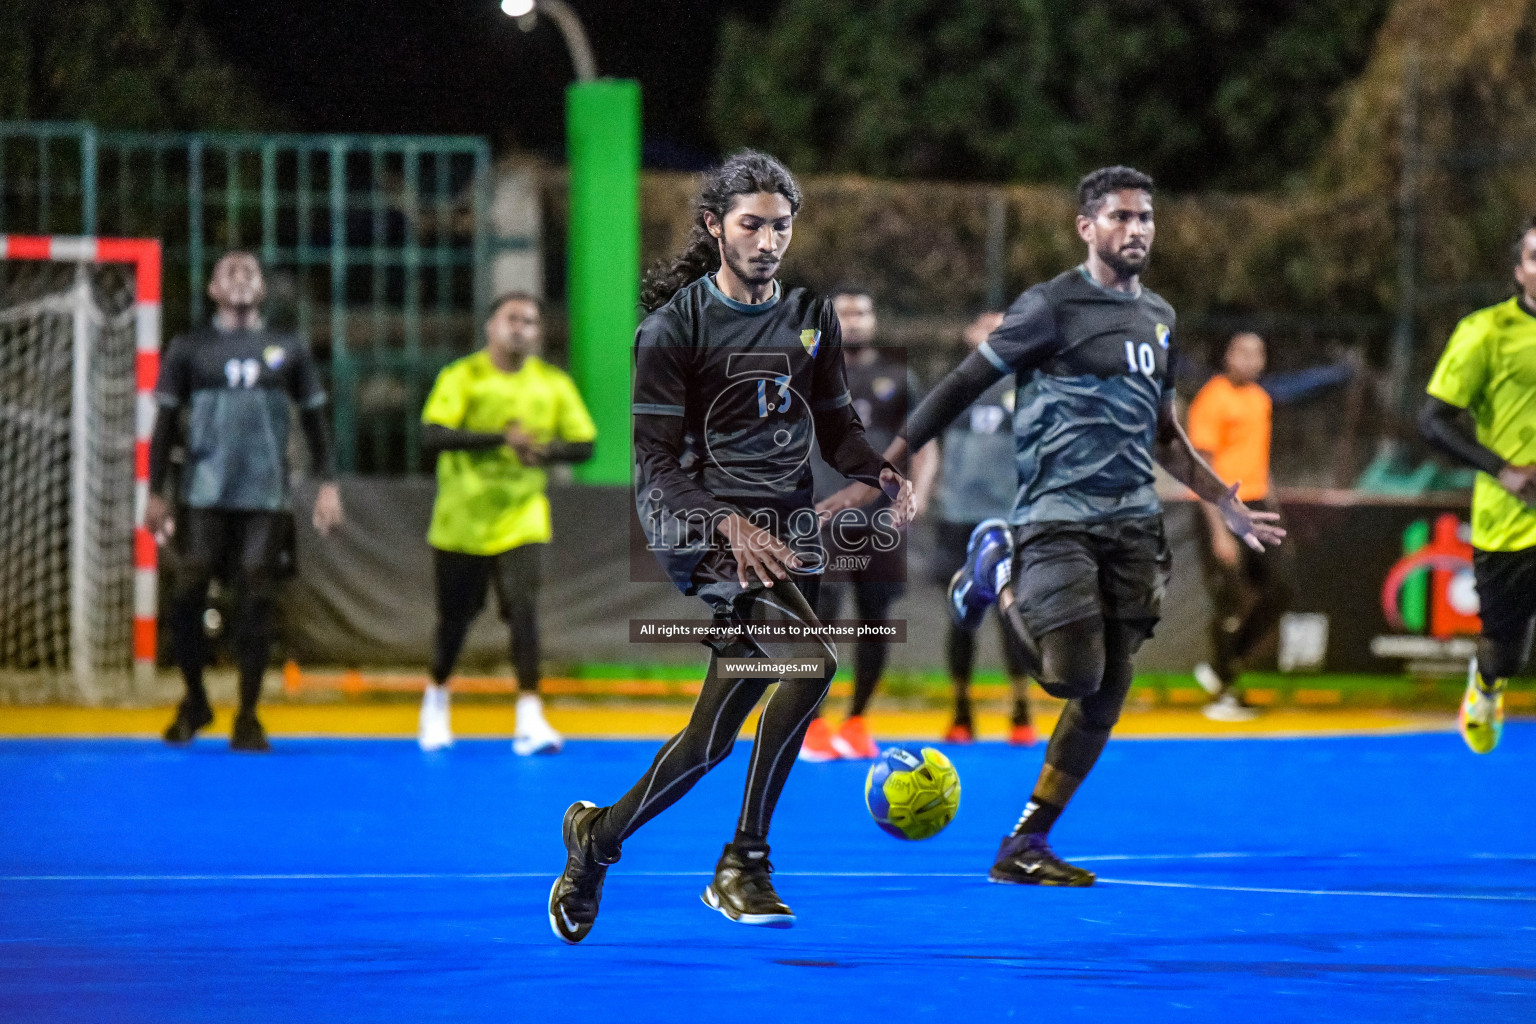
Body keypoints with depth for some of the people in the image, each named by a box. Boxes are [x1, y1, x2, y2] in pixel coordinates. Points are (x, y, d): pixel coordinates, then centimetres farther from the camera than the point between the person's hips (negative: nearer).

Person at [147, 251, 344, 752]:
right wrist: (155, 493, 3)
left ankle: (247, 719, 5)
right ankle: (194, 701, 16)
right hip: (202, 498, 0)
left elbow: (314, 422, 13)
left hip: (266, 499, 0)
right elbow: (166, 423, 8)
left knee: (255, 602, -2)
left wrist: (328, 485, 3)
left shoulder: (288, 350, 10)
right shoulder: (190, 349, 7)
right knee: (187, 596, -4)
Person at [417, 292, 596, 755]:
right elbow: (432, 434, -22)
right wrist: (501, 437, -31)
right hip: (461, 521, -1)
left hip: (521, 521, 1)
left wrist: (547, 450, -18)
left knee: (523, 608, -16)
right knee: (455, 617, 10)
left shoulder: (553, 384, 2)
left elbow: (584, 443, 4)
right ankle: (436, 701, 37)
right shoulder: (462, 377, -8)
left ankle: (529, 720, -16)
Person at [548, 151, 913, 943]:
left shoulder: (810, 318, 12)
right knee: (811, 663, -27)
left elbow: (836, 426, 20)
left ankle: (600, 835, 26)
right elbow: (656, 461, -7)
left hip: (786, 528, 6)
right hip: (704, 524, -6)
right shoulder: (674, 326, -4)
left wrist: (880, 475, -2)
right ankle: (743, 865, -16)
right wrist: (727, 523, -23)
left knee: (715, 733, 2)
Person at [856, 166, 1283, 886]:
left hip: (1133, 521, 6)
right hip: (1057, 517, -6)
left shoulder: (1158, 318, 18)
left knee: (1106, 694, 1)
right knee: (1073, 673, -16)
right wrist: (887, 463, -6)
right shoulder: (1052, 306, -4)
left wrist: (1224, 503, 22)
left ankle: (1025, 846, 8)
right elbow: (964, 384, -2)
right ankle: (998, 571, 12)